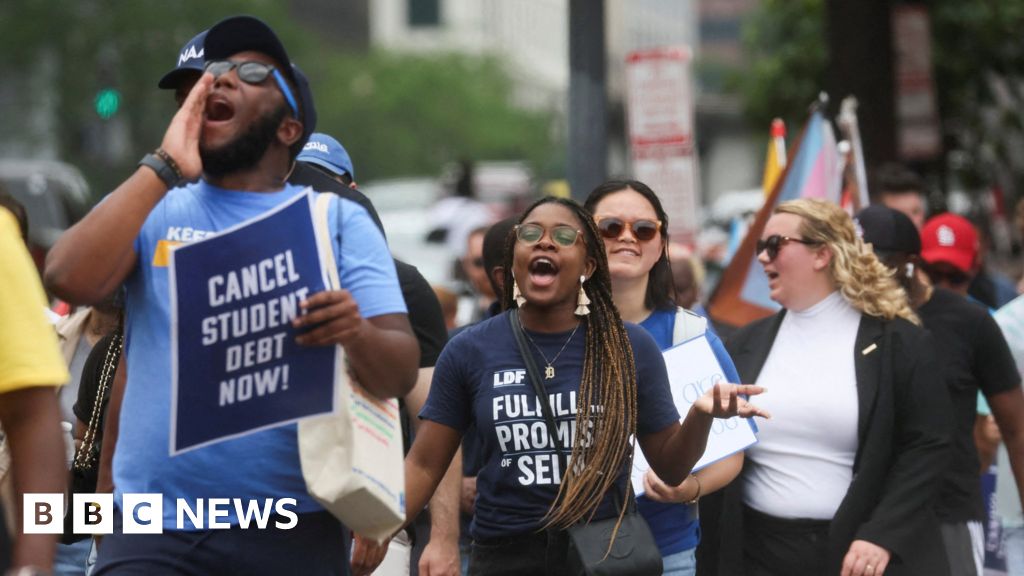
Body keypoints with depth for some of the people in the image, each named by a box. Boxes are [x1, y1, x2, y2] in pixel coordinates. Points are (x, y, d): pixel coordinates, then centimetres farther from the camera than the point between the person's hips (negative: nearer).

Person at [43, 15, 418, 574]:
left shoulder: (338, 221, 7)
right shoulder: (153, 209, 10)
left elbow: (401, 374, -1)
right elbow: (69, 279, -9)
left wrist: (355, 334, -25)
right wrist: (165, 167, -6)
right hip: (153, 528, 0)